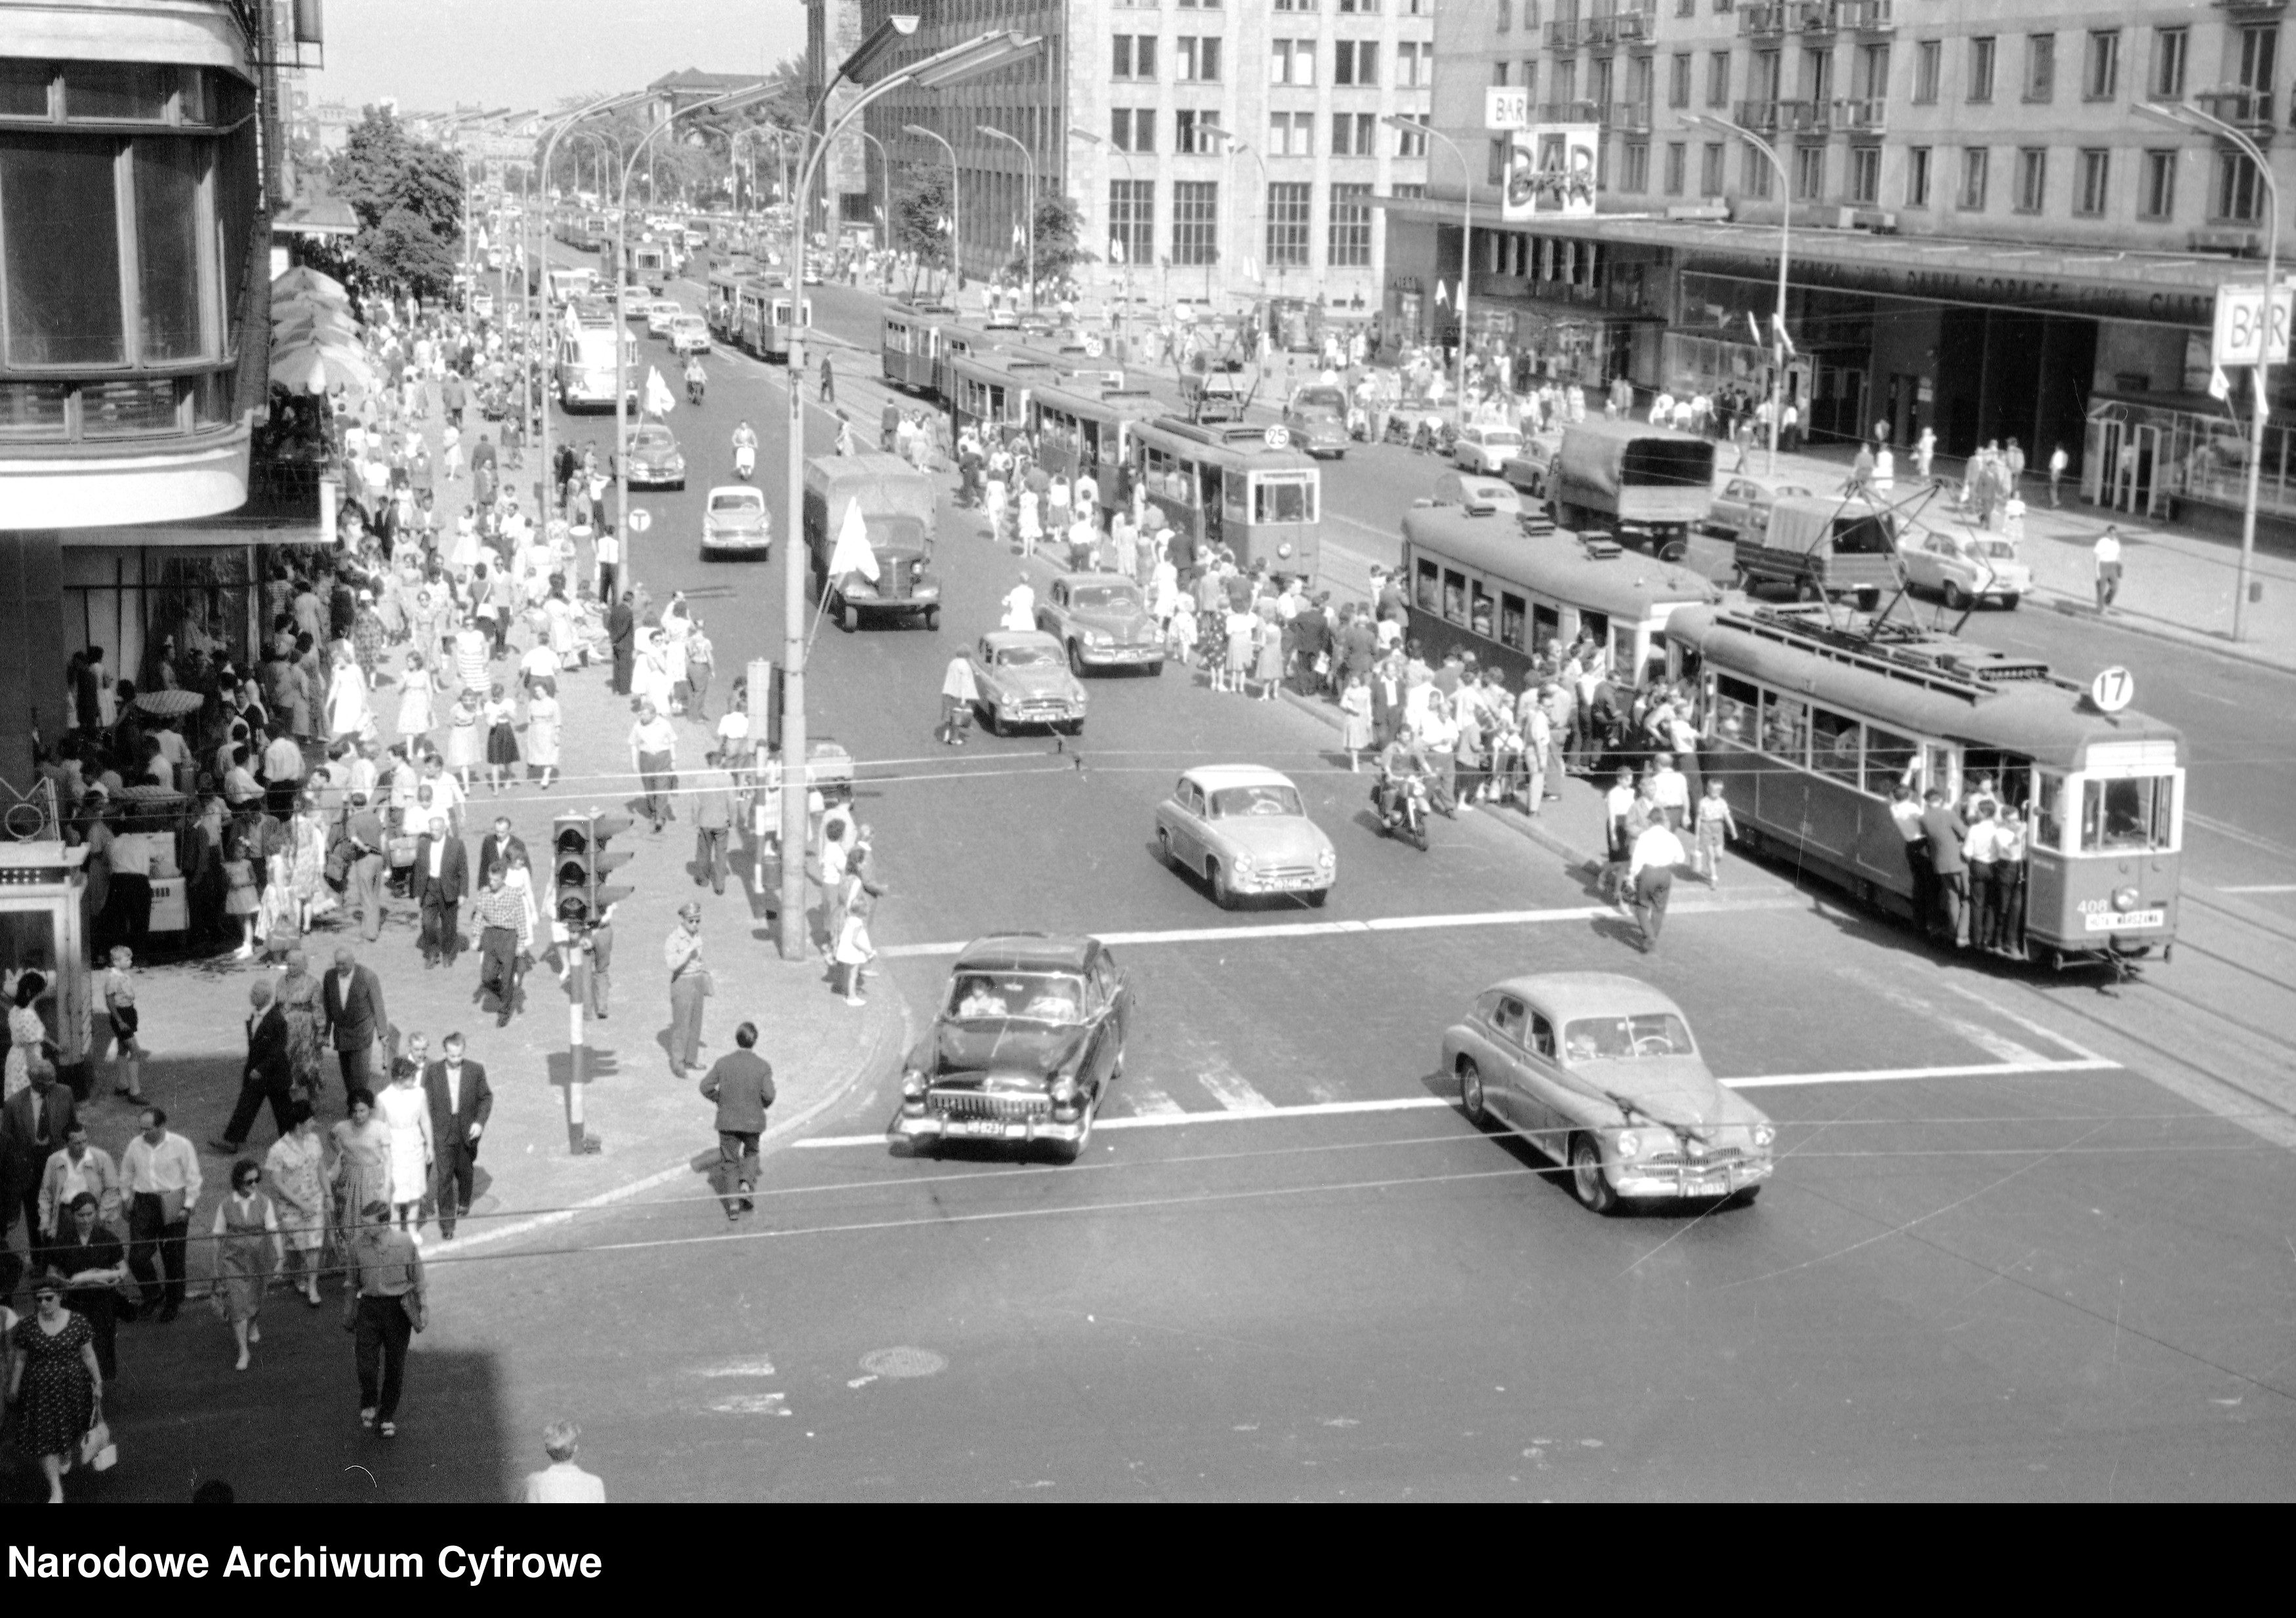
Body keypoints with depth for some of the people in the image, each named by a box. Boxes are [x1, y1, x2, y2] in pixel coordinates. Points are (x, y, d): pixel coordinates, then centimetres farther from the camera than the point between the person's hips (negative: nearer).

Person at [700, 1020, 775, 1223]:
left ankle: (733, 1204, 1)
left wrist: (720, 1100, 9)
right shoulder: (763, 1066, -10)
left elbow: (706, 1087, -8)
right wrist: (763, 1105, 7)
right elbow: (768, 1094, -15)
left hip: (727, 1120, 0)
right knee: (751, 1153, 25)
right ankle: (746, 1184, 1)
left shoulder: (723, 1063, -6)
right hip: (753, 1120, 0)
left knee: (729, 1162, 10)